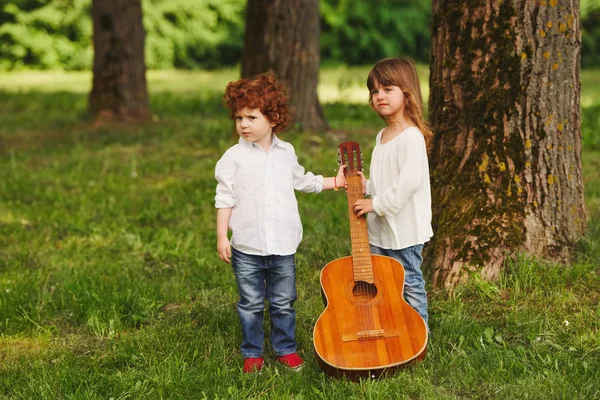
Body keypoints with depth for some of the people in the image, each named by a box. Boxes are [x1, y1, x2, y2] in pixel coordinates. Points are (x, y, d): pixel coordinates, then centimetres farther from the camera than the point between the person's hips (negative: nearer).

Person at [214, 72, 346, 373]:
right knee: (251, 305, 7)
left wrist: (334, 182, 24)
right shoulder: (234, 157, -4)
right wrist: (222, 236, -7)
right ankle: (252, 353, 21)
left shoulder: (286, 153, 6)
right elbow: (225, 198, -3)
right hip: (246, 247, -2)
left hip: (282, 246, 2)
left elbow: (301, 180, 24)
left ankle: (285, 348, 28)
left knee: (283, 303, 12)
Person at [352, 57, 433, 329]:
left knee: (409, 284, 1)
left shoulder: (412, 137, -17)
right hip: (379, 229, 9)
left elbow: (409, 181, -27)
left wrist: (376, 204, -21)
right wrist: (367, 186, 5)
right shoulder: (382, 136, 13)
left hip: (405, 229, -9)